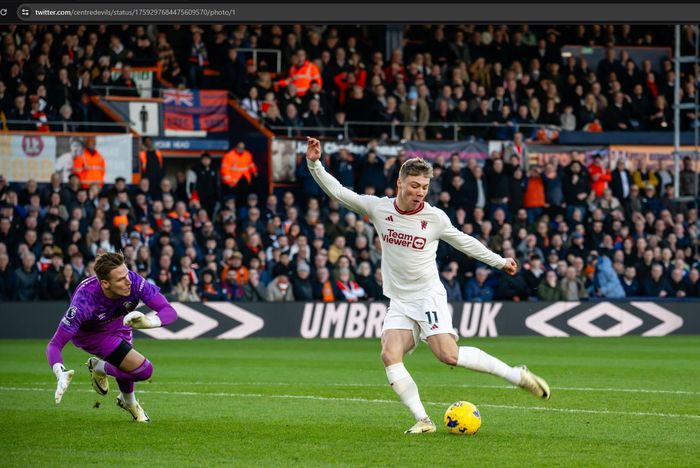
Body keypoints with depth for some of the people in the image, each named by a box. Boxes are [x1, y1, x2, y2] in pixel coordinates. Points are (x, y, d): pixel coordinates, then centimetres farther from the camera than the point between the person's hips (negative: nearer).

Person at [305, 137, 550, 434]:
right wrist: (314, 164, -8)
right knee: (390, 356, -19)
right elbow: (336, 191, 3)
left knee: (449, 356, -21)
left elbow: (463, 241, 10)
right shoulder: (379, 208, -1)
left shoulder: (435, 217, -6)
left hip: (429, 297, -3)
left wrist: (499, 262, 17)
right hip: (399, 303, 3)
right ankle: (423, 420, -15)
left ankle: (516, 375, -7)